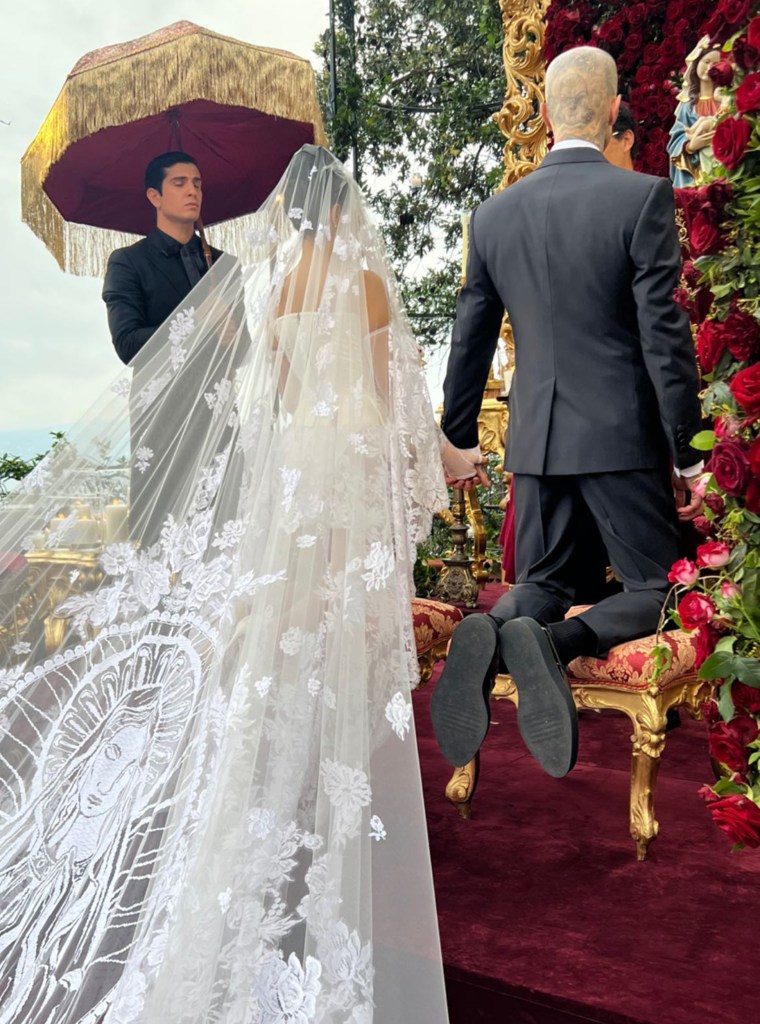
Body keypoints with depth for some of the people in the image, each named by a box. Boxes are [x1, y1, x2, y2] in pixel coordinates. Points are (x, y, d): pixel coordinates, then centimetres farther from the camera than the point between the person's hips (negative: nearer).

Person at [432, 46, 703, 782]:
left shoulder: (494, 214, 5)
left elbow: (471, 337, 10)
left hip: (535, 436, 4)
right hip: (622, 433, -4)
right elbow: (665, 336, -11)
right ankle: (551, 640, -19)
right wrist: (687, 454, -3)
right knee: (655, 588, 9)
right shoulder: (643, 198, -8)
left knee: (539, 584, 17)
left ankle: (489, 635, -16)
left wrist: (458, 437, 21)